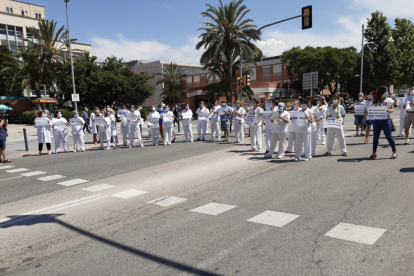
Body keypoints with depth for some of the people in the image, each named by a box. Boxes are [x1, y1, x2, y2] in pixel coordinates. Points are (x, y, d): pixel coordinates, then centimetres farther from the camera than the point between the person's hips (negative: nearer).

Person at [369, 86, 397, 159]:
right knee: (375, 137, 7)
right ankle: (374, 153, 16)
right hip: (376, 120, 3)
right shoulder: (375, 101, 10)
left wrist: (389, 110, -23)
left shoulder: (388, 100, 3)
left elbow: (392, 109, 0)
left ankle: (395, 152, 10)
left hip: (385, 120, -3)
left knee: (389, 136, -2)